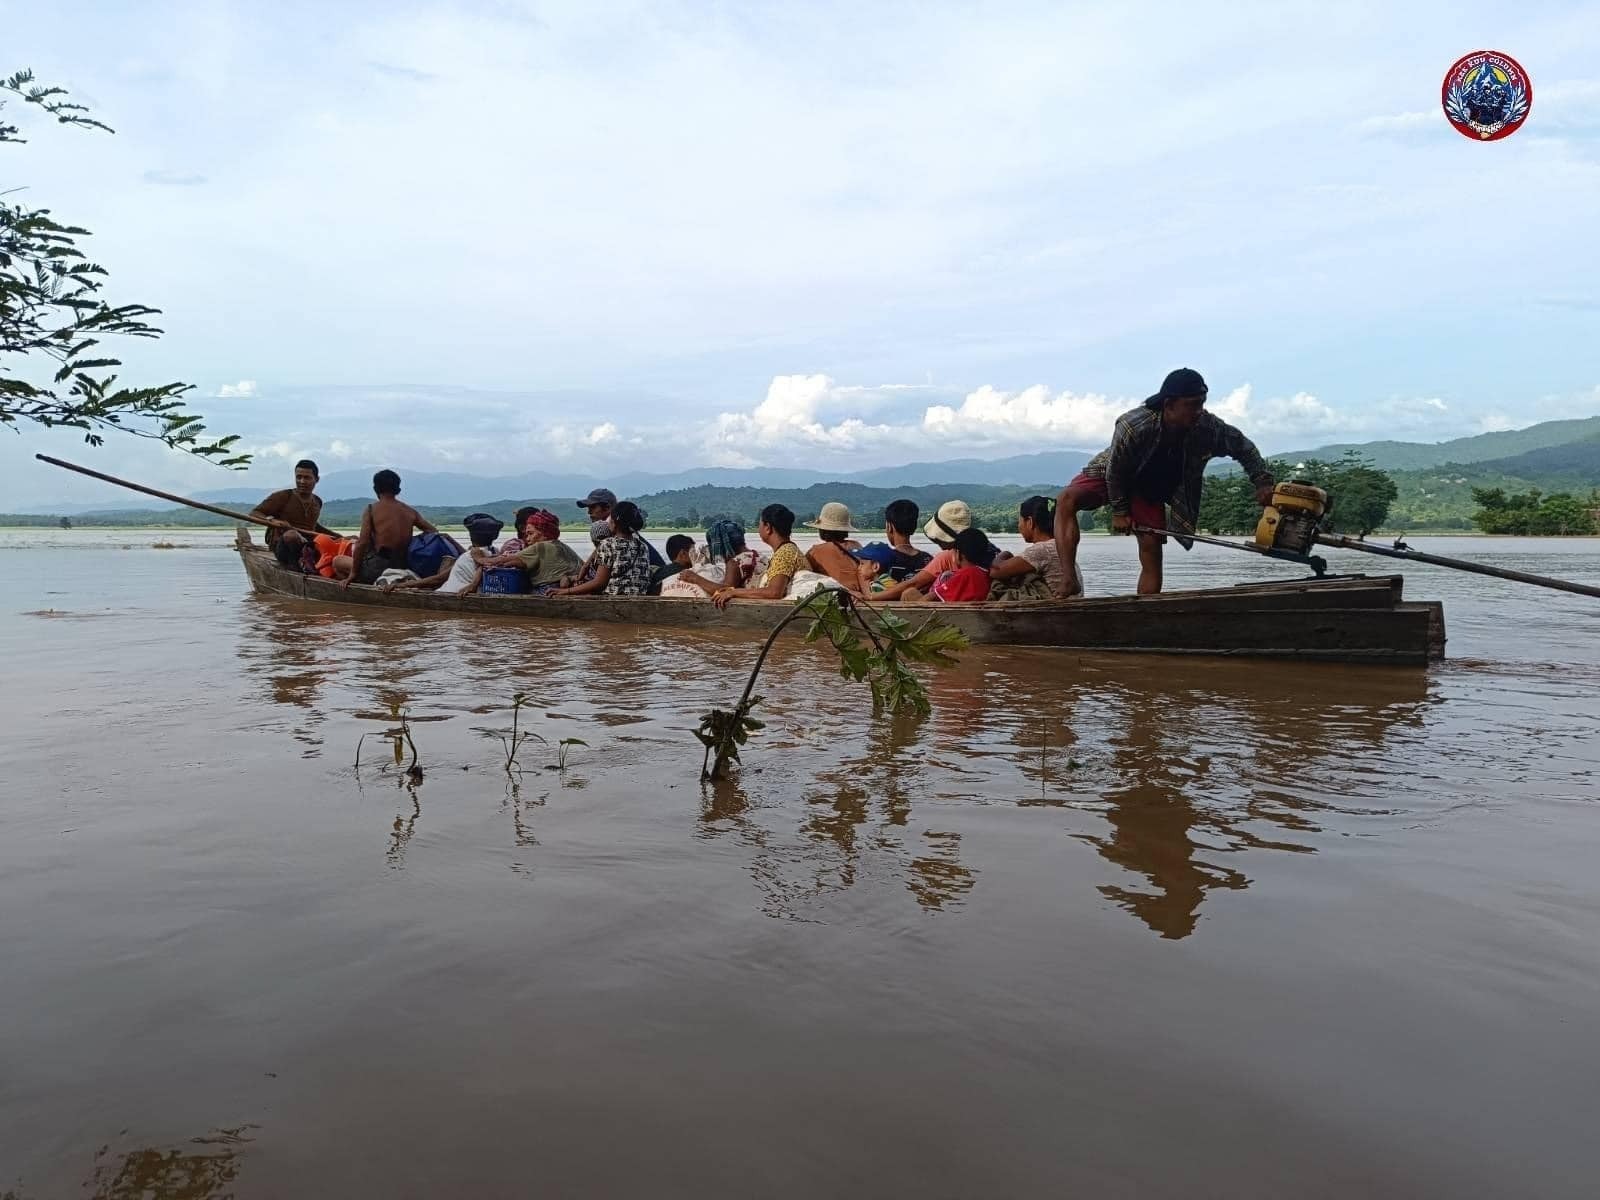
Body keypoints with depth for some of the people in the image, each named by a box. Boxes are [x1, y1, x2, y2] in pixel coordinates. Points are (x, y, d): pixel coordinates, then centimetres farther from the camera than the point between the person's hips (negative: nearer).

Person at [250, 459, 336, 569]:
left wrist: (334, 535, 29)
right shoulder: (283, 497, 2)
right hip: (282, 547, -6)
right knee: (291, 534, -39)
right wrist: (271, 520, -22)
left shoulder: (317, 502, 19)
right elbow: (253, 513, -2)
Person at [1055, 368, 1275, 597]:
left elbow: (1243, 447, -7)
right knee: (1067, 500, -31)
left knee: (1152, 553, -6)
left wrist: (1263, 481, -14)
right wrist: (1119, 511, -12)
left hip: (1152, 490, 4)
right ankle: (1069, 581, -37)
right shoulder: (1133, 426, -37)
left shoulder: (1207, 427, -26)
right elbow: (1115, 469, -22)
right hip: (1110, 475, -3)